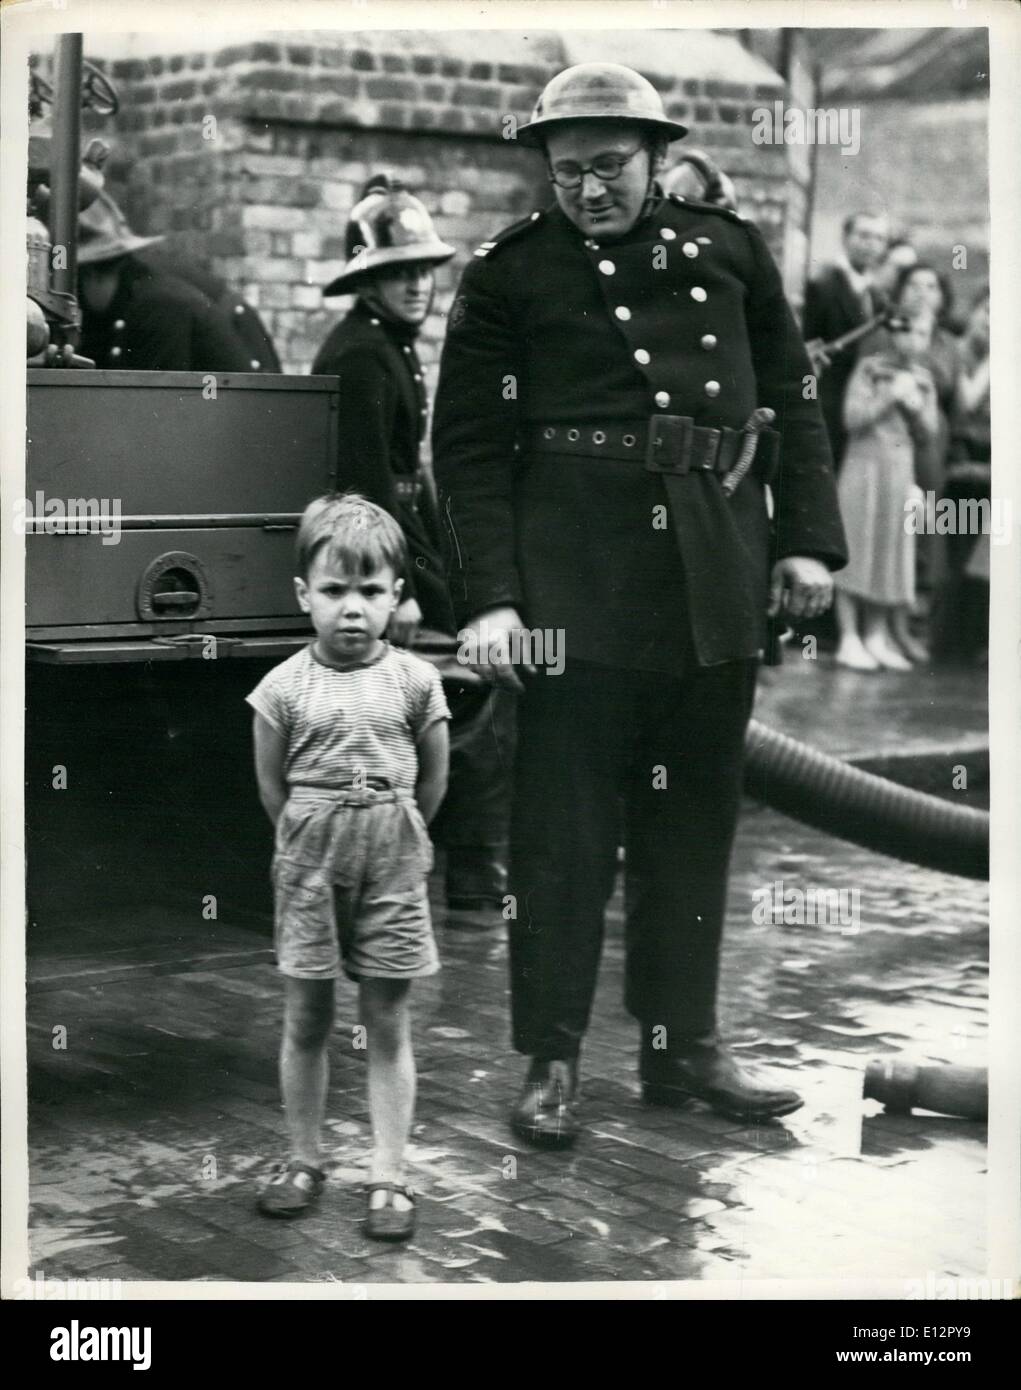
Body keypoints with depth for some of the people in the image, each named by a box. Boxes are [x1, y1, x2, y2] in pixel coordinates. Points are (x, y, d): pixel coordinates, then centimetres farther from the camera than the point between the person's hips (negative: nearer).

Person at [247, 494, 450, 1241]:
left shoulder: (415, 681, -5)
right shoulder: (284, 687, -6)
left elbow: (434, 780, 5)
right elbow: (272, 785, 3)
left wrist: (391, 840, 10)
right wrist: (317, 841, 5)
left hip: (392, 870, 0)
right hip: (310, 870, 0)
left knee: (388, 1026, 5)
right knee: (306, 1020, 9)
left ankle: (390, 1177, 9)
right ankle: (304, 1162, 23)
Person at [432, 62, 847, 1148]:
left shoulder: (729, 250, 10)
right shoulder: (508, 272, 1)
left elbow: (791, 400, 15)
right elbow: (469, 445, -1)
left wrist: (807, 537, 6)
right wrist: (488, 597, -10)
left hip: (718, 579, 4)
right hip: (575, 578, -4)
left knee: (697, 814, 11)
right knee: (565, 823, -2)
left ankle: (683, 1046, 23)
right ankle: (551, 1060, 10)